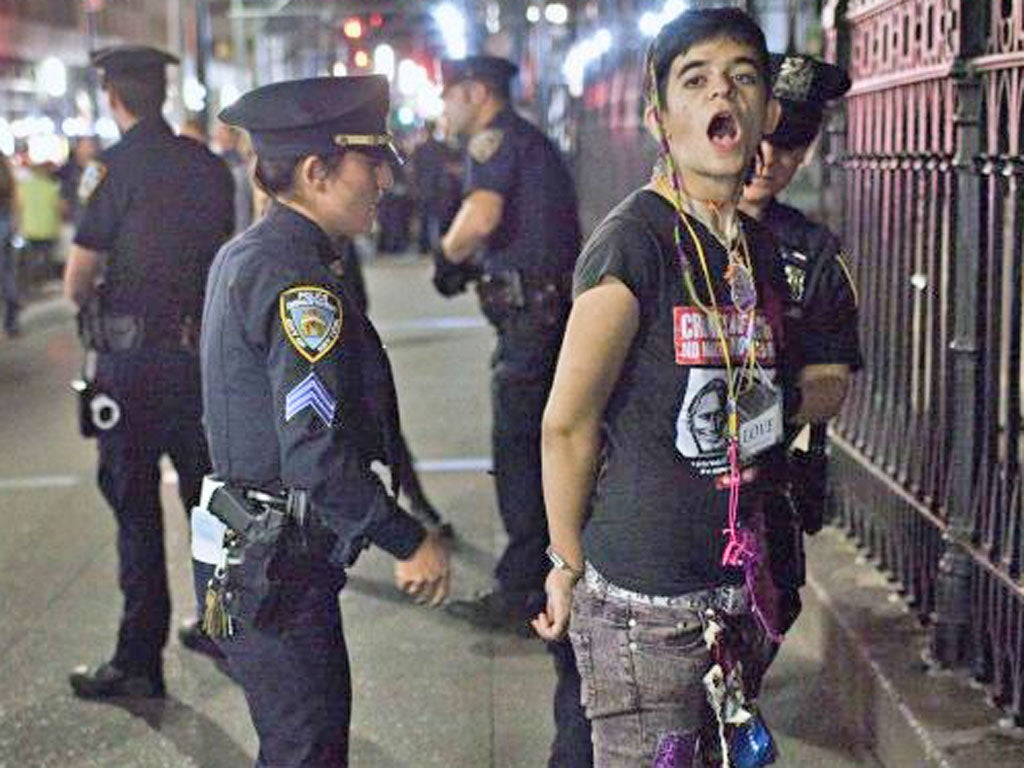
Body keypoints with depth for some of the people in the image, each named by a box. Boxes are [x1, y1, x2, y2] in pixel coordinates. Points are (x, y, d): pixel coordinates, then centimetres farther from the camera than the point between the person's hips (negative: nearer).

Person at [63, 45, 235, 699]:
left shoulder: (113, 168, -12)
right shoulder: (209, 166, 5)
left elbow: (76, 283, -12)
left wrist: (95, 294, 8)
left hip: (131, 357, -5)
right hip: (202, 350, 6)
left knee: (136, 507, 1)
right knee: (209, 492, 17)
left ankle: (141, 659, 5)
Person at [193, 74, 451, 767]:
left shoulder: (243, 256, 11)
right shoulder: (299, 281, -21)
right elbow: (319, 456, -27)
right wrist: (412, 543, -16)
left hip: (248, 551, 10)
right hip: (278, 572, -10)